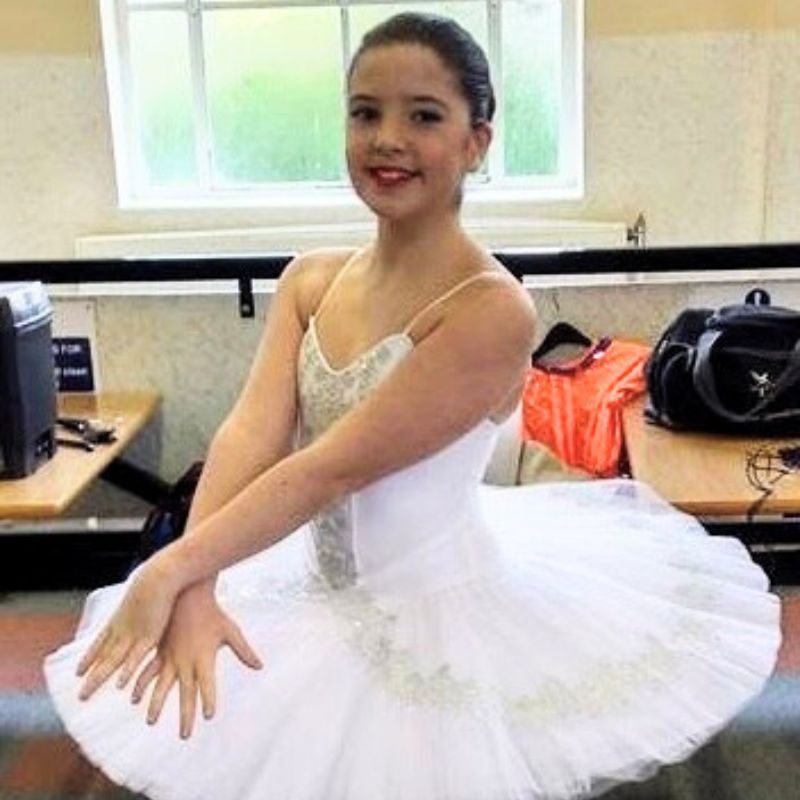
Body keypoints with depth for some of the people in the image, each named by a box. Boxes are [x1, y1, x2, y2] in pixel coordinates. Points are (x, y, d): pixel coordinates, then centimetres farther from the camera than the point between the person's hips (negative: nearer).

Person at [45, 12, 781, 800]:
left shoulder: (491, 309, -23)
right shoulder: (309, 279, -2)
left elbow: (335, 467, -26)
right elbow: (250, 432, -14)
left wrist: (172, 569, -26)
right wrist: (192, 588, -28)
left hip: (441, 622, -5)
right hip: (324, 603, 6)